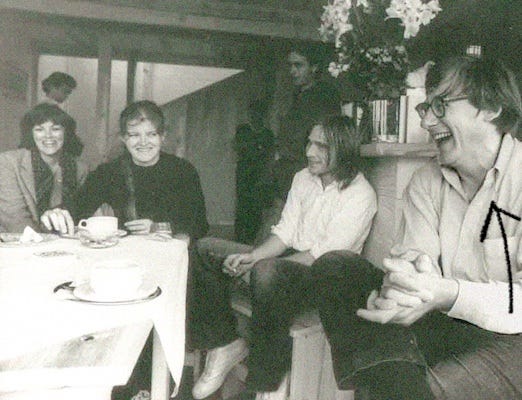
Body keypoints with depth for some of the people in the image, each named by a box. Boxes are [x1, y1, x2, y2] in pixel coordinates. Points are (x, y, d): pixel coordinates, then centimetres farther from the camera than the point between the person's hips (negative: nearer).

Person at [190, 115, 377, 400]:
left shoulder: (360, 194, -12)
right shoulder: (303, 178, 11)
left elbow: (325, 254, -18)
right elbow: (285, 232, 8)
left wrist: (256, 264, -20)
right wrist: (252, 256, -13)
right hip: (288, 259, 8)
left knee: (267, 272, -40)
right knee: (204, 251, -5)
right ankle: (224, 343, -3)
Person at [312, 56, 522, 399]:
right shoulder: (426, 182, 10)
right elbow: (416, 252, -3)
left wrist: (448, 294, -33)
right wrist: (407, 270, -27)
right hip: (441, 324, 6)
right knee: (333, 267, -11)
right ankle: (392, 371, -24)